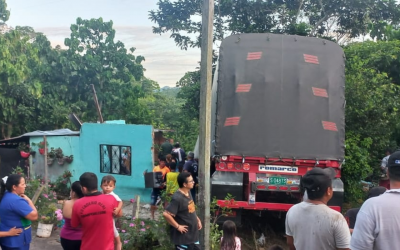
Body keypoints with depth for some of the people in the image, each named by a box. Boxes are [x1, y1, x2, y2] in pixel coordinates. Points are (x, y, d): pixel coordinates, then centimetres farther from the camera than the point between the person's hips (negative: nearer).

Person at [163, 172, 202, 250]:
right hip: (183, 236, -9)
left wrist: (197, 219, 9)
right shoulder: (177, 198, -24)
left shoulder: (188, 192, 4)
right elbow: (166, 214, -29)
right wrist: (178, 226, -22)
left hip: (193, 233, 9)